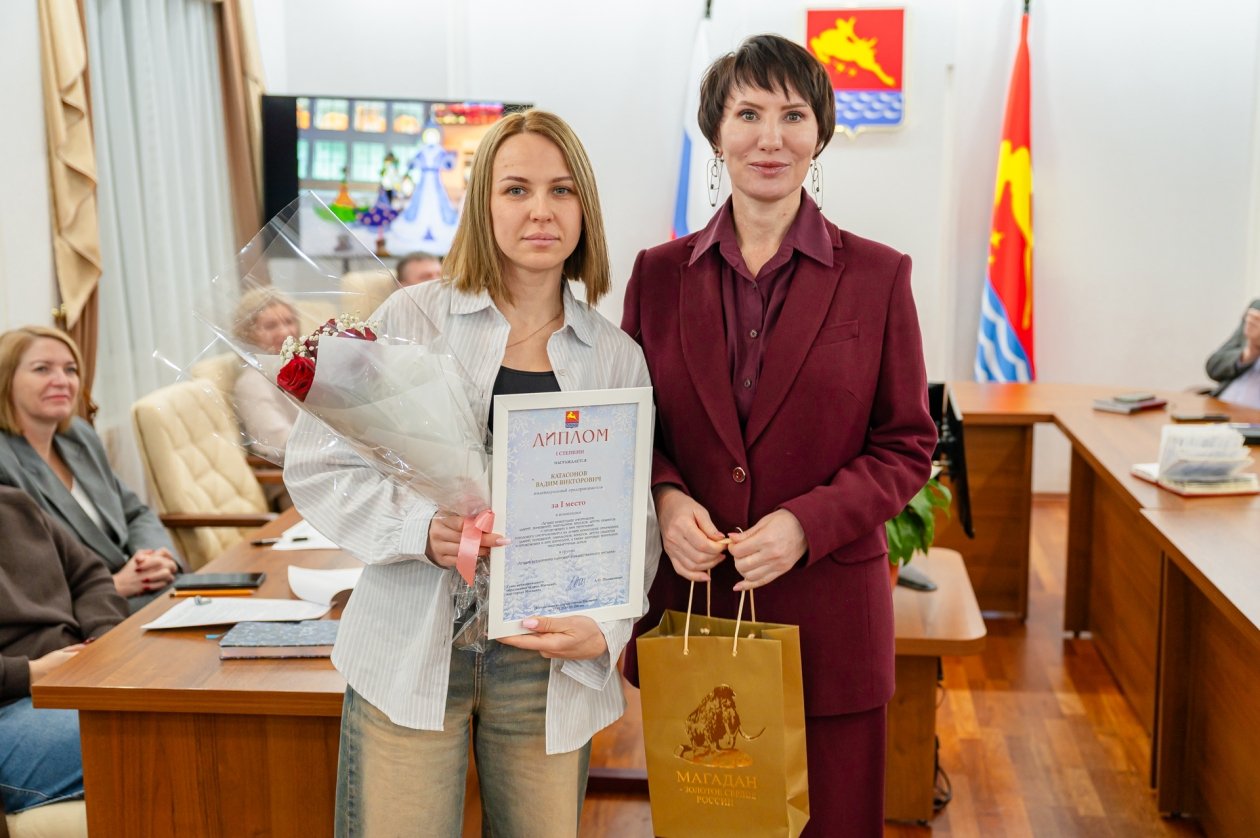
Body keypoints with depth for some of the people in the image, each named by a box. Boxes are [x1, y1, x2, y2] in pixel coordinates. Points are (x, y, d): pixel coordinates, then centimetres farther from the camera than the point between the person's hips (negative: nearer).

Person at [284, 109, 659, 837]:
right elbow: (315, 467, -2)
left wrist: (604, 630, -9)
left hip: (549, 668, 2)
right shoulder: (413, 319, -2)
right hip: (412, 656, -2)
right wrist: (422, 530, -18)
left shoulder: (618, 358, 6)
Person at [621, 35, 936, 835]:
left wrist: (807, 524, -15)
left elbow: (907, 444, 0)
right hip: (687, 604, 2)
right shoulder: (659, 273, 4)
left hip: (826, 615, -1)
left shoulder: (877, 275, -2)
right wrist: (664, 496, -10)